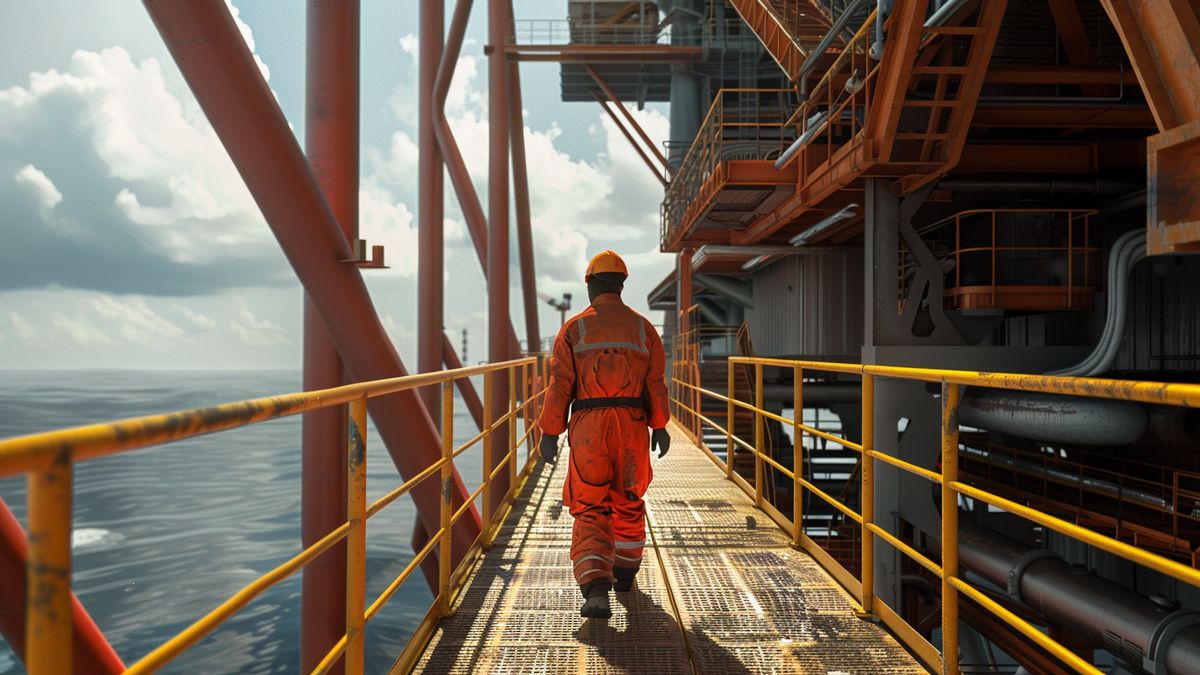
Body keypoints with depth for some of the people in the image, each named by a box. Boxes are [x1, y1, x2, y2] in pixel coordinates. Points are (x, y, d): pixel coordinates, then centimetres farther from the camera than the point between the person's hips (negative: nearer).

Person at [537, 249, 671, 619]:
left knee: (590, 510, 2)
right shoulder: (643, 328, 5)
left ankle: (596, 588, -14)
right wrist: (660, 427, 14)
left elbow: (560, 384, -4)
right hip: (632, 426, 2)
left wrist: (550, 433, 1)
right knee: (628, 501, 21)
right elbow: (655, 383, 3)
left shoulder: (574, 328, 0)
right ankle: (624, 571, 36)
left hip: (588, 427, -2)